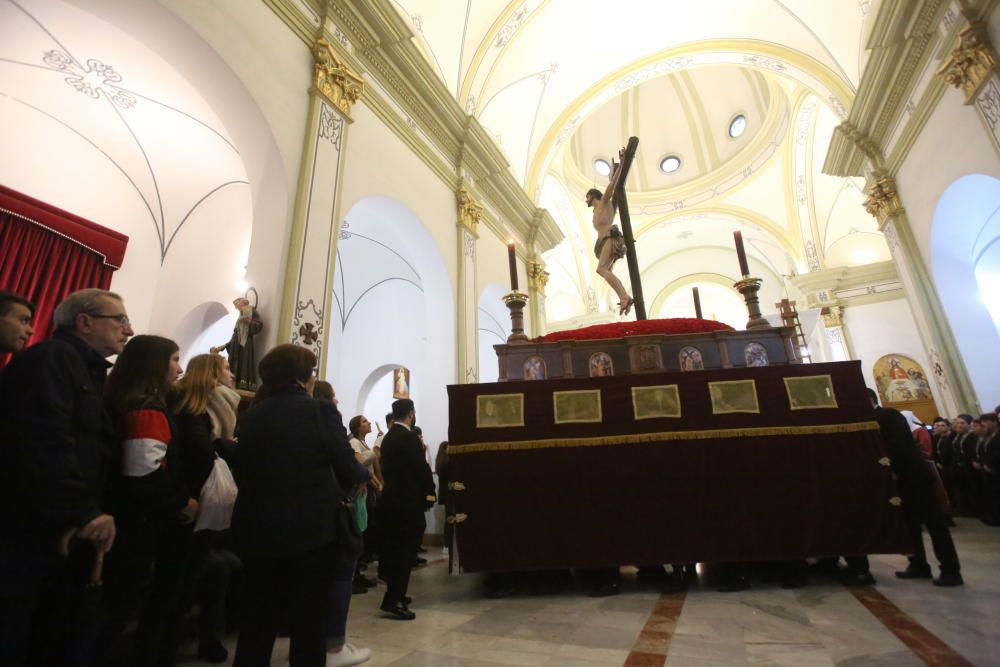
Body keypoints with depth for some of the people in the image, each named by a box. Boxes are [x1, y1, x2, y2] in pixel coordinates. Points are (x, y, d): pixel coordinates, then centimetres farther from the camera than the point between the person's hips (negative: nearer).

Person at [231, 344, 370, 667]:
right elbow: (347, 468, -14)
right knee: (310, 621, 13)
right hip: (311, 529, -4)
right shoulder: (320, 410, -12)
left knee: (257, 621, 20)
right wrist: (364, 475, 9)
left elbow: (245, 469, 10)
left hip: (257, 529, 4)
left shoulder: (250, 416, 1)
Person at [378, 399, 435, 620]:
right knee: (405, 551, -2)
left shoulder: (389, 437, 10)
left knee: (395, 548, 18)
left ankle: (395, 593, 30)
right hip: (408, 501, -9)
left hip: (392, 498, 9)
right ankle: (393, 600, 1)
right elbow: (421, 467, -18)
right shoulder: (409, 437, -18)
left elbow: (387, 467, 13)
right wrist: (430, 490, -2)